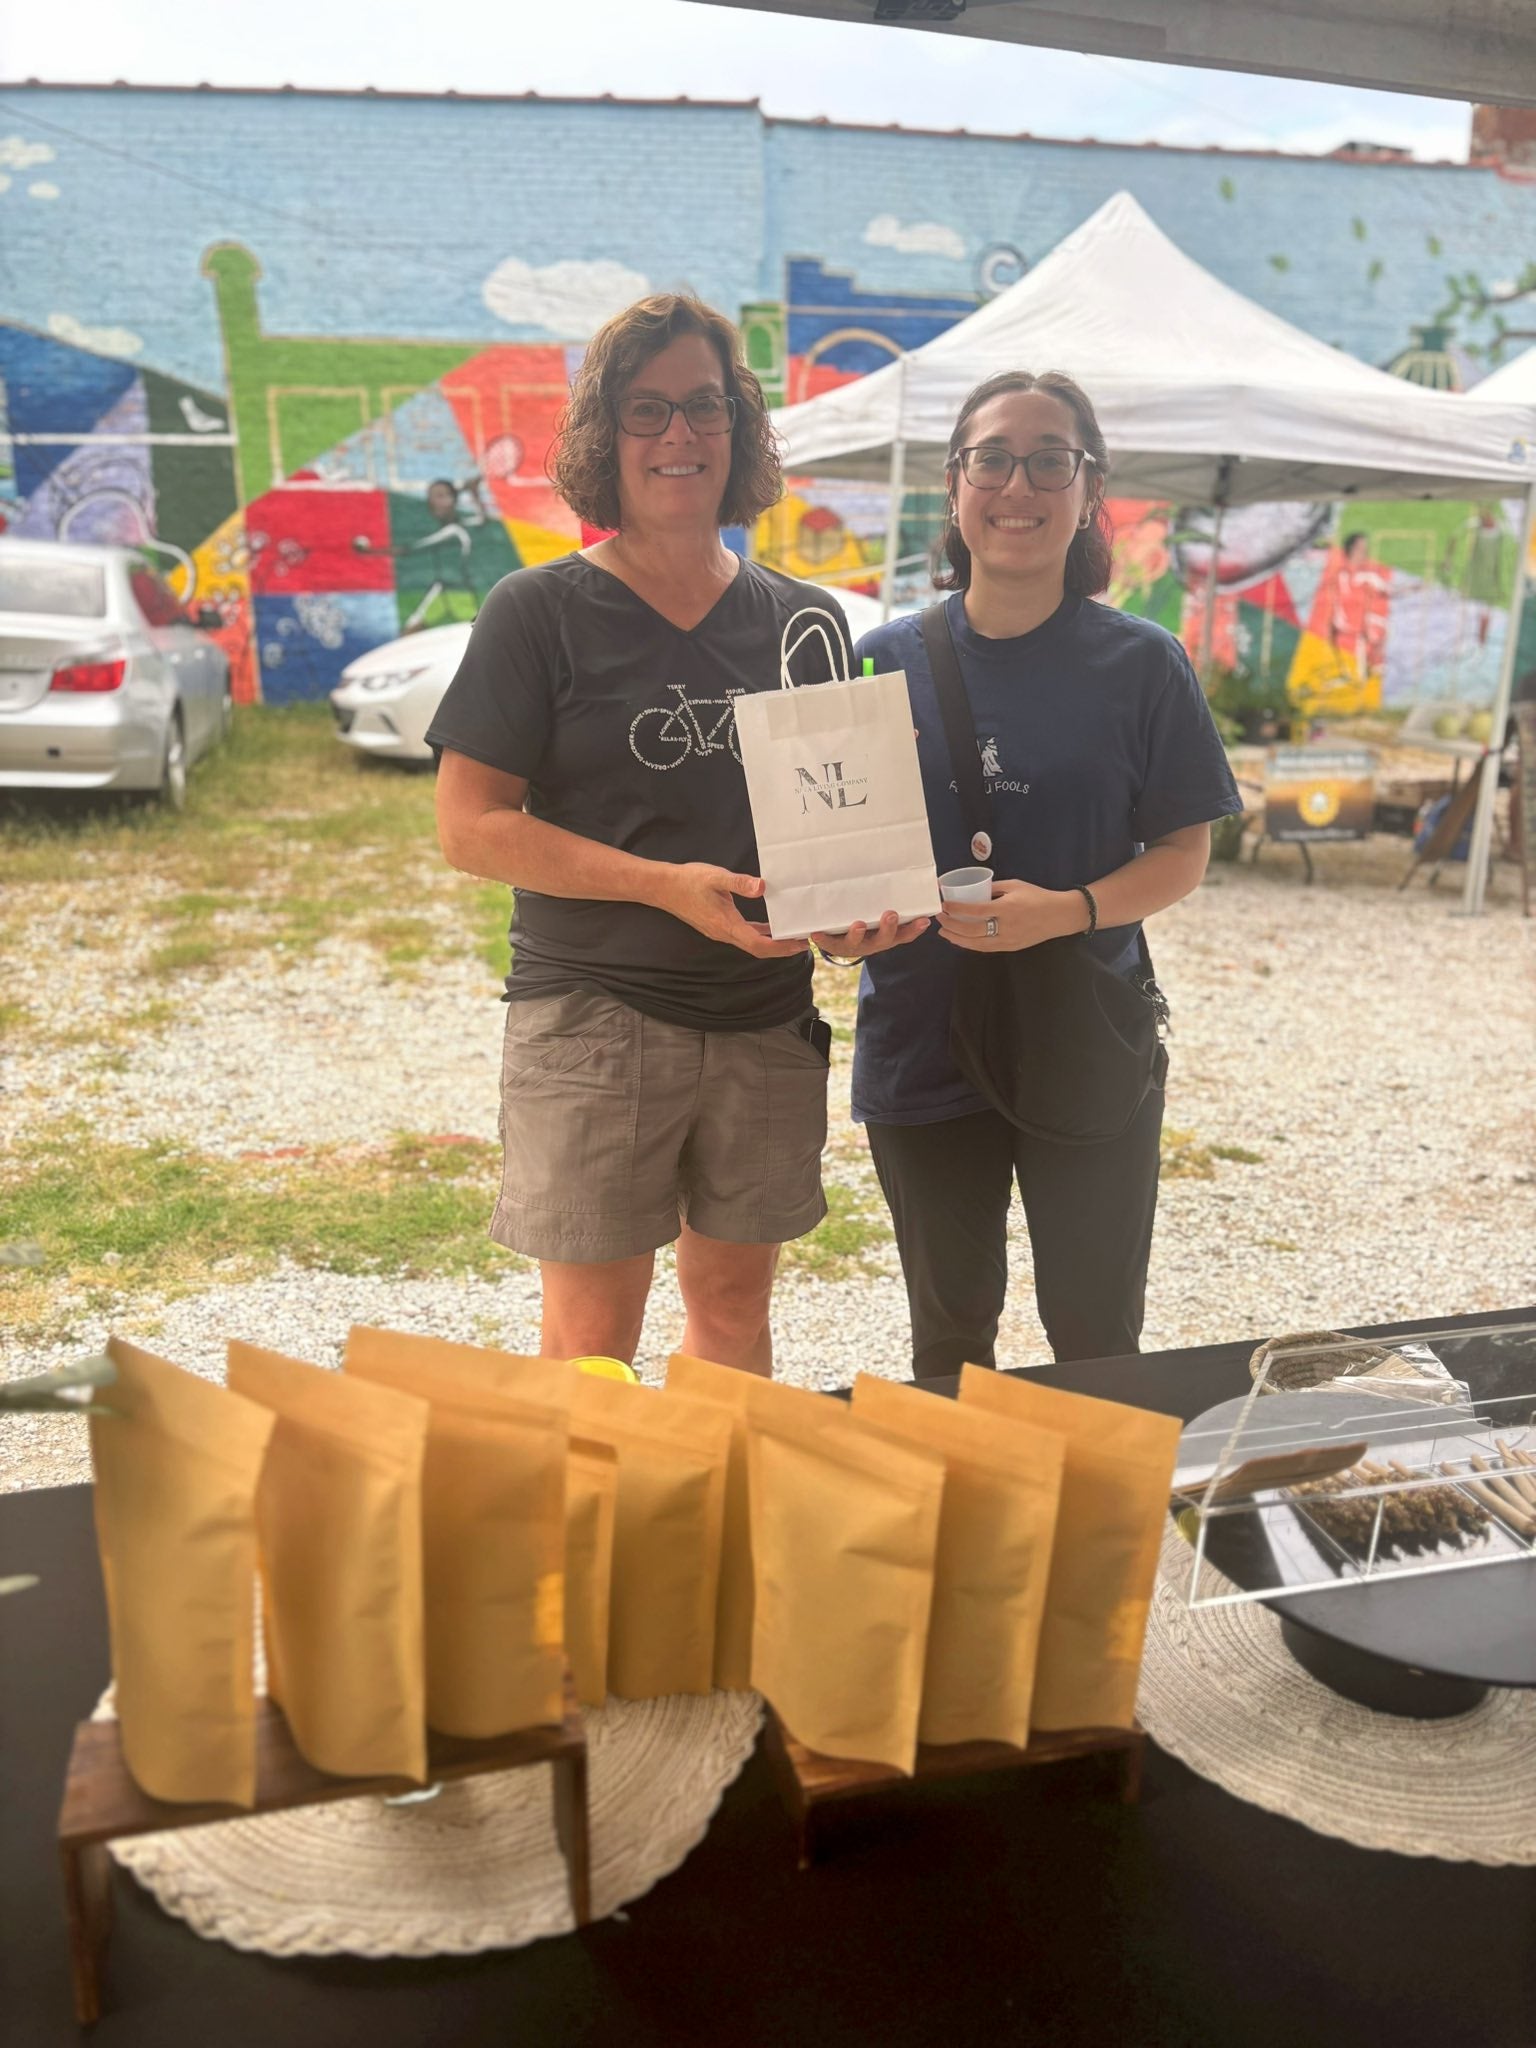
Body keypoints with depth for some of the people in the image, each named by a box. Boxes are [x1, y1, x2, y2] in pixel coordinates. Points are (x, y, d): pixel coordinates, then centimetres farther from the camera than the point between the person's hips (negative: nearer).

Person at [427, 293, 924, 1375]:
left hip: (767, 1020, 4)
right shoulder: (540, 612, -2)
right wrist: (668, 886, -18)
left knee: (734, 1305, 16)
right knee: (593, 1331, 2)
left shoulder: (804, 619, 10)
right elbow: (469, 823, -8)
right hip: (592, 1017, -4)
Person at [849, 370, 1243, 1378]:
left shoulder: (1142, 663, -4)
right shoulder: (886, 660, 0)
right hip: (922, 1051, 2)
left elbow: (1183, 850, -4)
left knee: (1097, 1336, 12)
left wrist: (1067, 910, -21)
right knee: (949, 1336, 19)